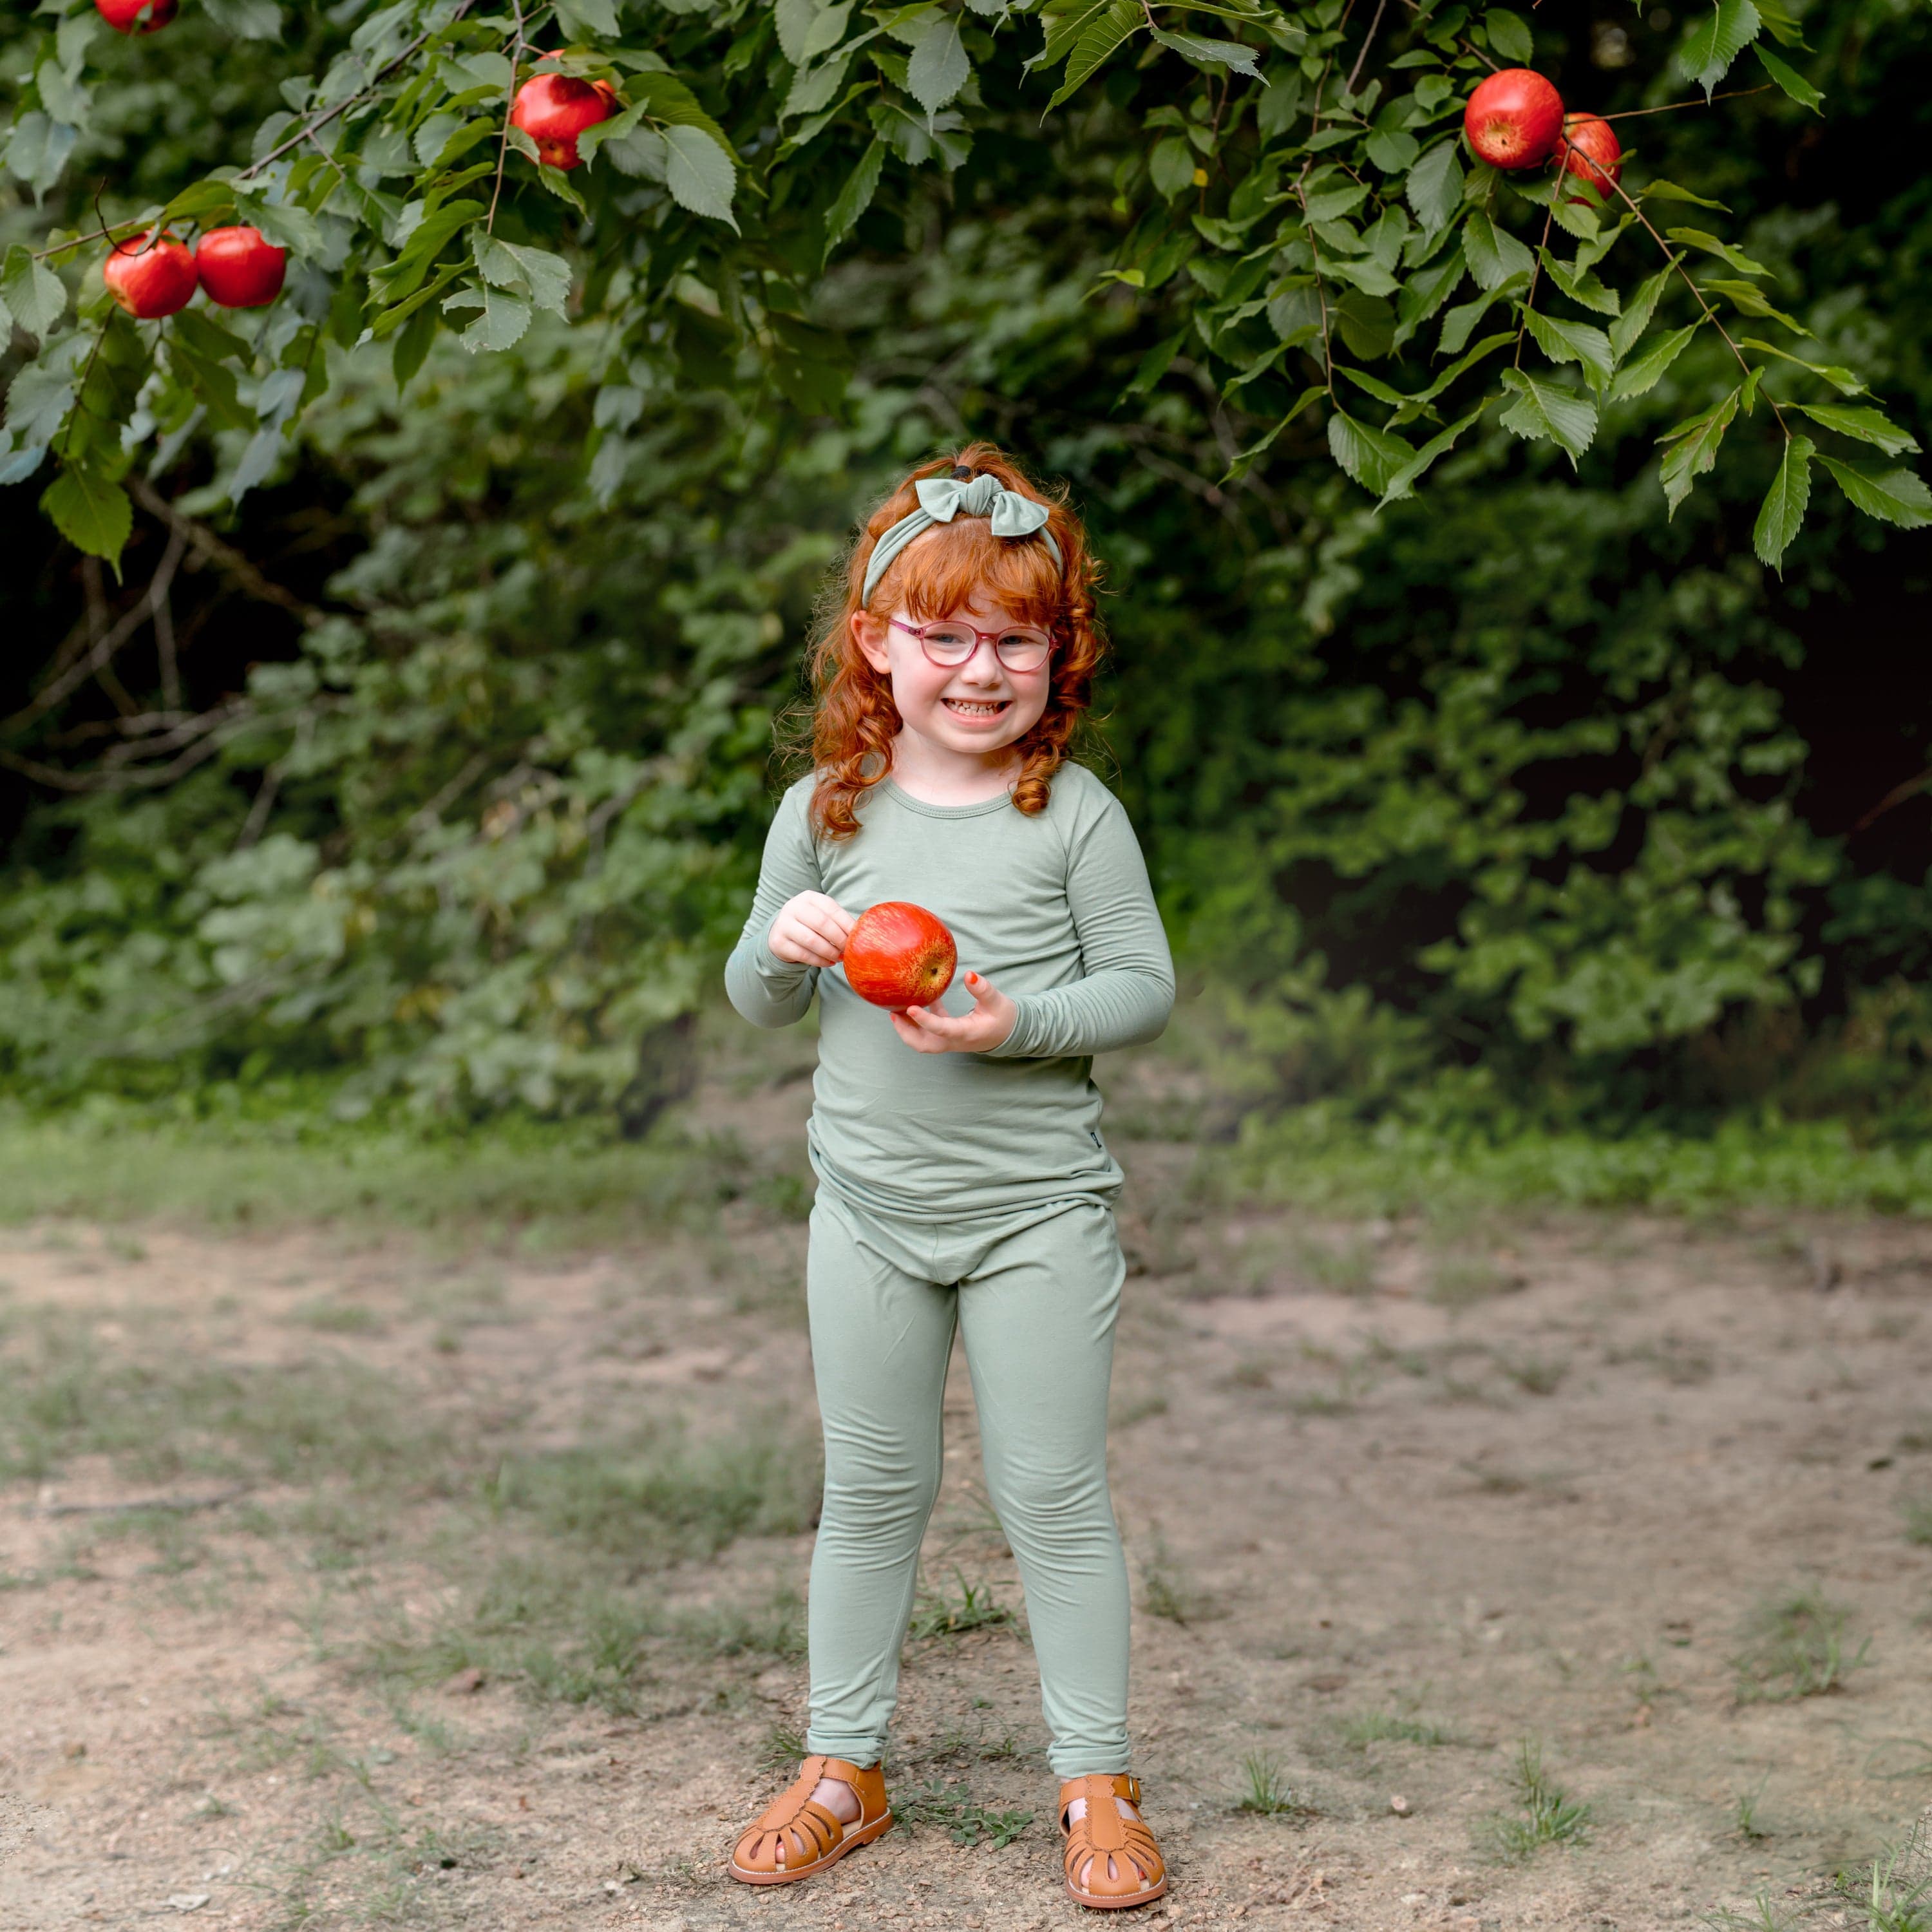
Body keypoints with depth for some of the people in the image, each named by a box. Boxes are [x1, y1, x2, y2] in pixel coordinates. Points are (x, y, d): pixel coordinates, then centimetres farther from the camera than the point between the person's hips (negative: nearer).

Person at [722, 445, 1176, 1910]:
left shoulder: (1075, 814, -8)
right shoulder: (827, 812, 1)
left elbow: (1146, 986, -5)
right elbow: (759, 1003, 8)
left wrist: (1018, 1023, -21)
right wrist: (783, 943, -14)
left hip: (1037, 1211, -3)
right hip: (870, 1210, 3)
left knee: (1056, 1498, 3)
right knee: (870, 1494, 13)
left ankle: (1096, 1781, 15)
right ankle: (844, 1766, 25)